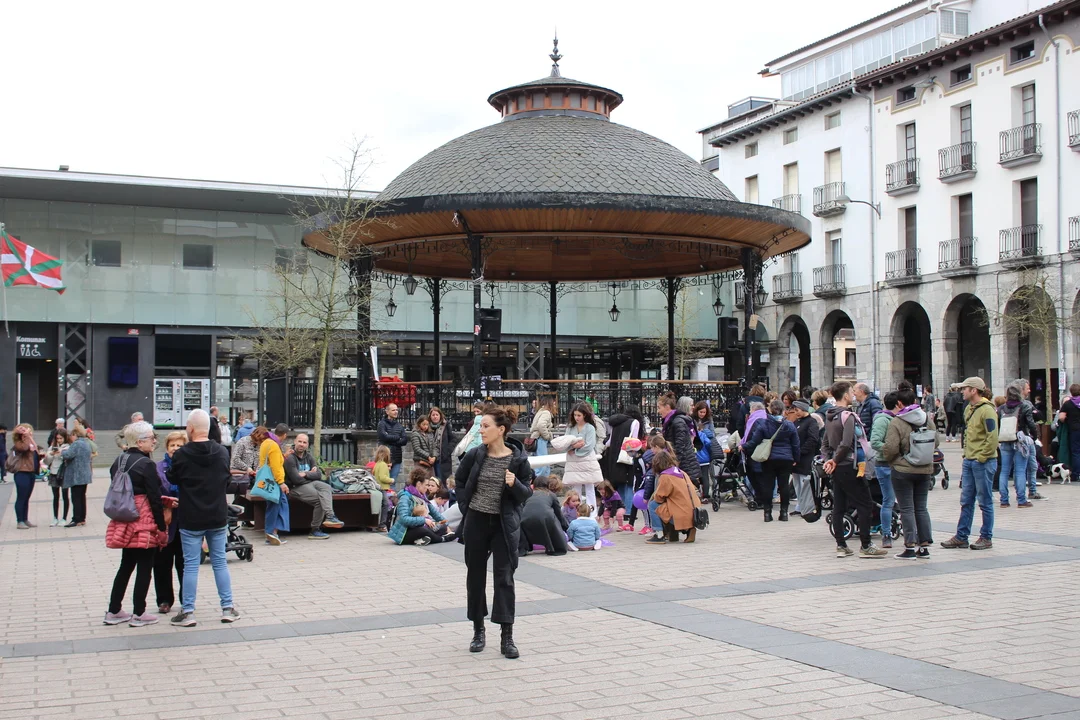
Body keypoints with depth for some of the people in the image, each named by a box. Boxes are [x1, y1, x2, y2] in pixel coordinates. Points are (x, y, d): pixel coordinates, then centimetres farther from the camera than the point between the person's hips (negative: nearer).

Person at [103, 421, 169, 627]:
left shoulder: (118, 462, 8)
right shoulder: (146, 464, -15)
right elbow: (155, 498, -15)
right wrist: (162, 527, -10)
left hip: (124, 522, 8)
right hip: (144, 521, -8)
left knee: (126, 565, 17)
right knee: (144, 567, 2)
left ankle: (113, 611, 20)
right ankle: (138, 614, 6)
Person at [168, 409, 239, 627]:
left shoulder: (181, 455, -14)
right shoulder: (222, 453, -1)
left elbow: (173, 479, 2)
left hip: (191, 519, -3)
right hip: (218, 517, 3)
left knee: (191, 565, 4)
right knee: (220, 562, 12)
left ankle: (187, 612, 7)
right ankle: (228, 608, 14)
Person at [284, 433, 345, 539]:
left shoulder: (309, 458, 15)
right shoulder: (290, 458, -10)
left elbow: (319, 474, 6)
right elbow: (296, 479, -19)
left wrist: (306, 474, -12)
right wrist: (311, 474, -2)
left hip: (310, 483, 7)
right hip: (295, 487, -7)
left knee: (326, 487, -22)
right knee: (320, 499, -24)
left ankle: (329, 517, -38)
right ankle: (315, 530, -17)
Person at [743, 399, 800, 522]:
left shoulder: (763, 424, -8)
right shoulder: (789, 425, -2)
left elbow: (754, 441, -7)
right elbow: (795, 444, 3)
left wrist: (744, 447, 10)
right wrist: (795, 459, 15)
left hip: (769, 460, -1)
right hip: (786, 460, 1)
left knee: (767, 485, 6)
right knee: (784, 485, 7)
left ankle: (767, 512, 6)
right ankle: (784, 512, 10)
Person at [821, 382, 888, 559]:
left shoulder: (829, 417, 11)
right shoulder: (848, 416, -15)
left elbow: (825, 443, 15)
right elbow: (846, 444, -23)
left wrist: (828, 460, 4)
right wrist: (835, 460, -10)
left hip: (836, 468, 9)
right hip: (849, 467, -9)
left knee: (838, 507, 9)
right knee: (865, 505, -2)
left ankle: (841, 546, 12)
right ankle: (866, 546, -2)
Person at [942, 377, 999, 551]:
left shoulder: (986, 410, -15)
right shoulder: (969, 409, 13)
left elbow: (992, 439, -20)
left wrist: (981, 458, -17)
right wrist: (966, 453, 13)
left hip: (983, 463, -9)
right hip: (969, 461, 9)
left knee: (985, 502, 2)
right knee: (966, 501, 11)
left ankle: (986, 538, 11)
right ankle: (961, 536, 16)